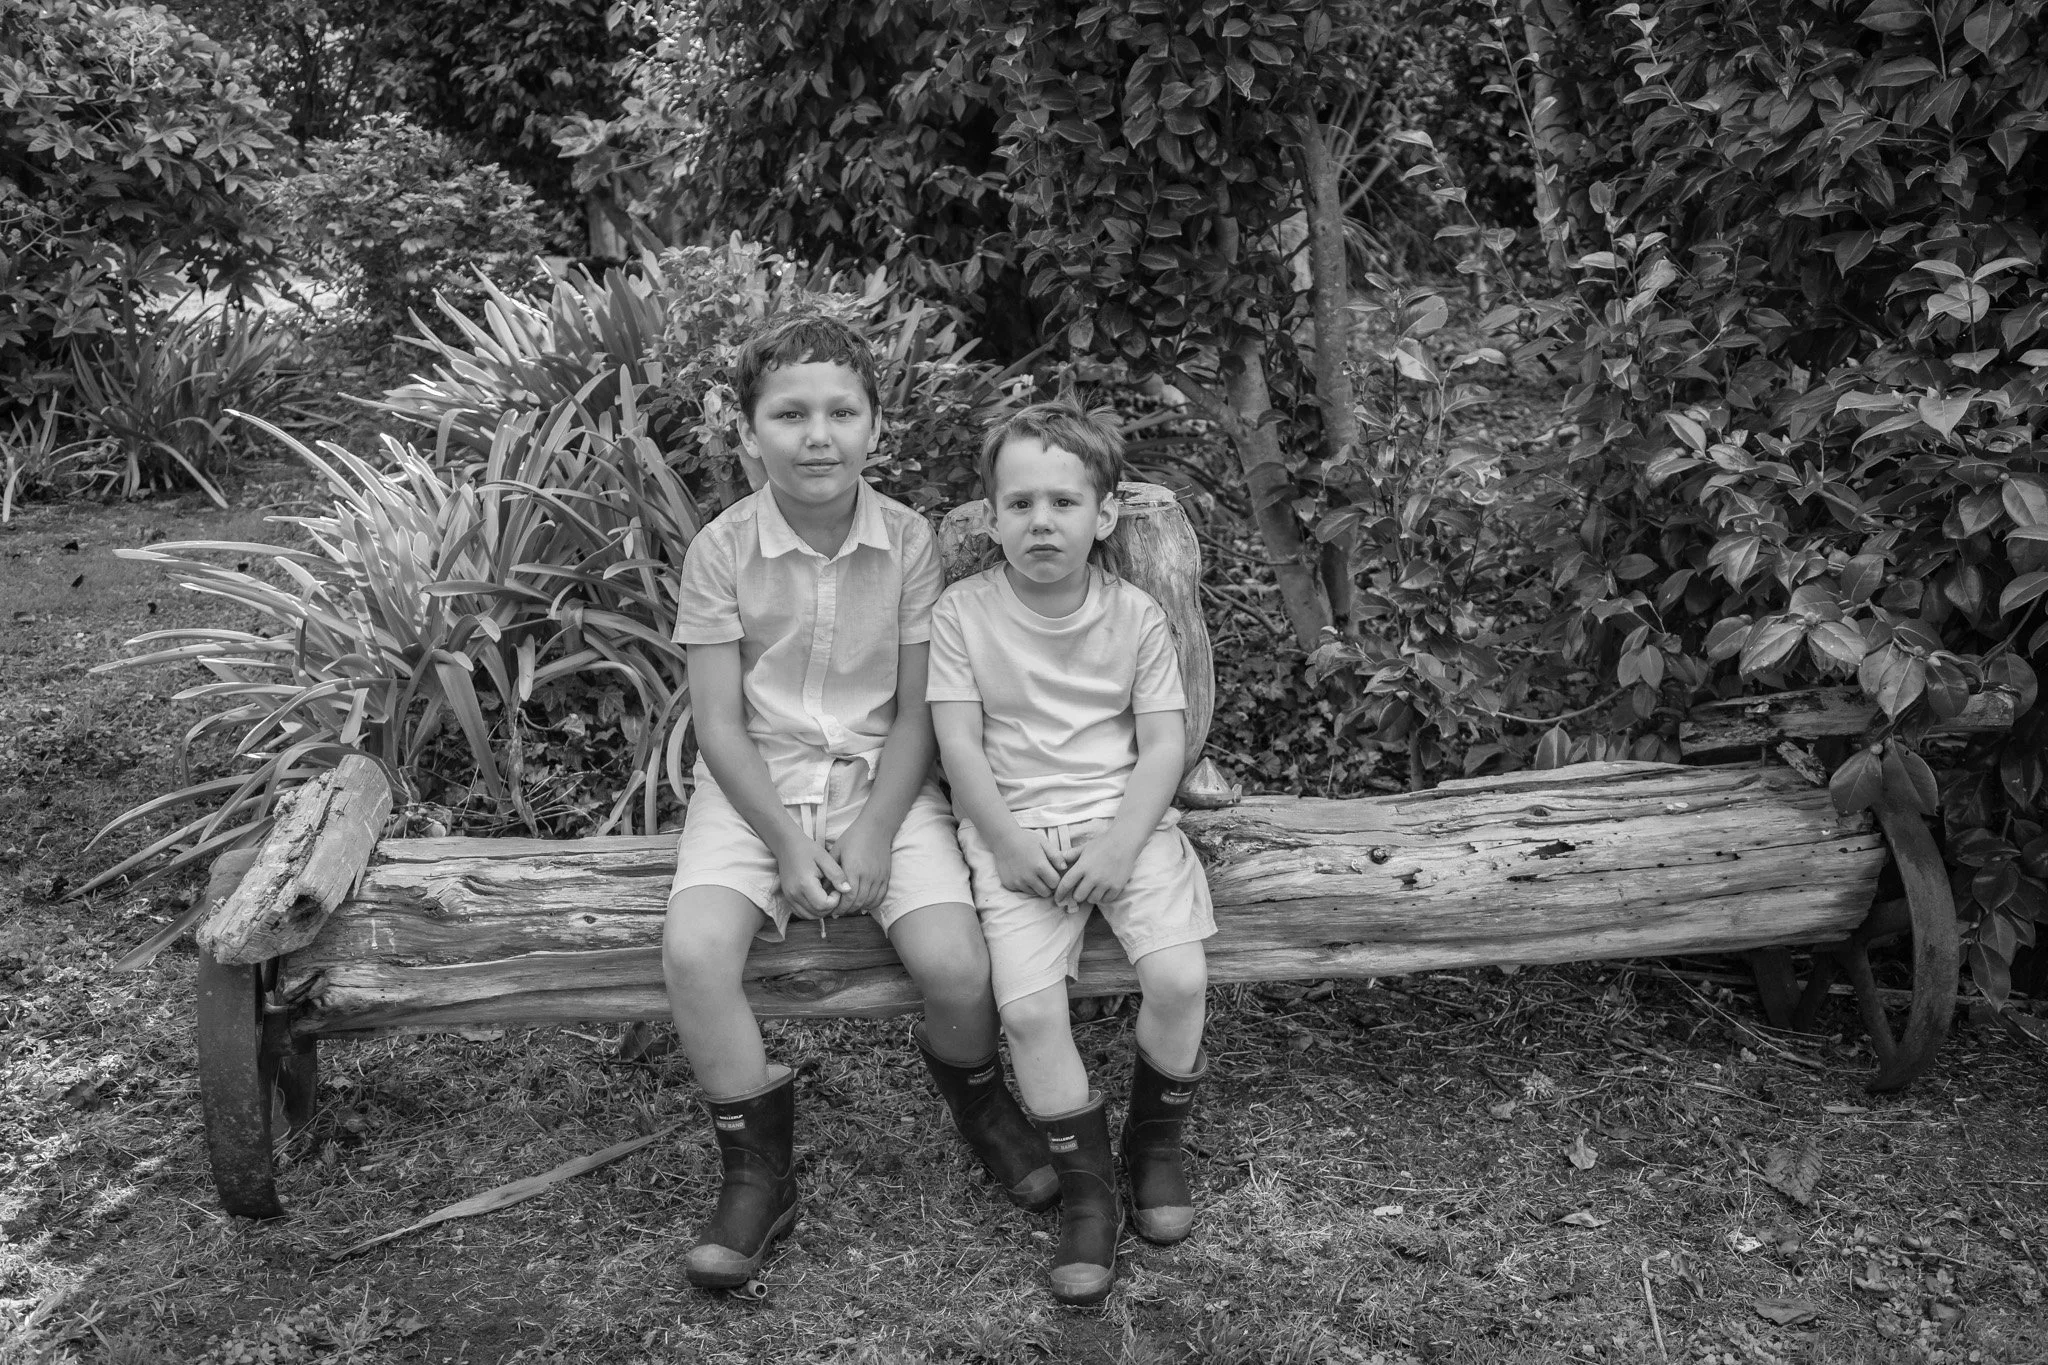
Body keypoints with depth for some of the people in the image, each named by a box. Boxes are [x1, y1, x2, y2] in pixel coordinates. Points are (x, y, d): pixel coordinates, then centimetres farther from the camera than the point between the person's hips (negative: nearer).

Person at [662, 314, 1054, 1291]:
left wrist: (875, 832, -15)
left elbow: (916, 712, -3)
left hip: (882, 777, 0)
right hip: (756, 781, 0)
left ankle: (977, 1103, 18)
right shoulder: (721, 550, -7)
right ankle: (758, 1171, -2)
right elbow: (718, 724, -6)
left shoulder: (909, 542, -5)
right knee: (692, 952, -25)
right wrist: (786, 843, -16)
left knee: (956, 964, -20)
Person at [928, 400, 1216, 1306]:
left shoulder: (1137, 615, 1)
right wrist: (1008, 843, -14)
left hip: (1124, 819, 1)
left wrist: (1119, 846, -14)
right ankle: (1087, 1191, 1)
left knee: (1179, 978, -19)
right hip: (1016, 829, -1)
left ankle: (1154, 1143, 11)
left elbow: (1163, 744, -1)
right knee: (1027, 1007, -21)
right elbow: (959, 744, -4)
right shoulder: (962, 613, -2)